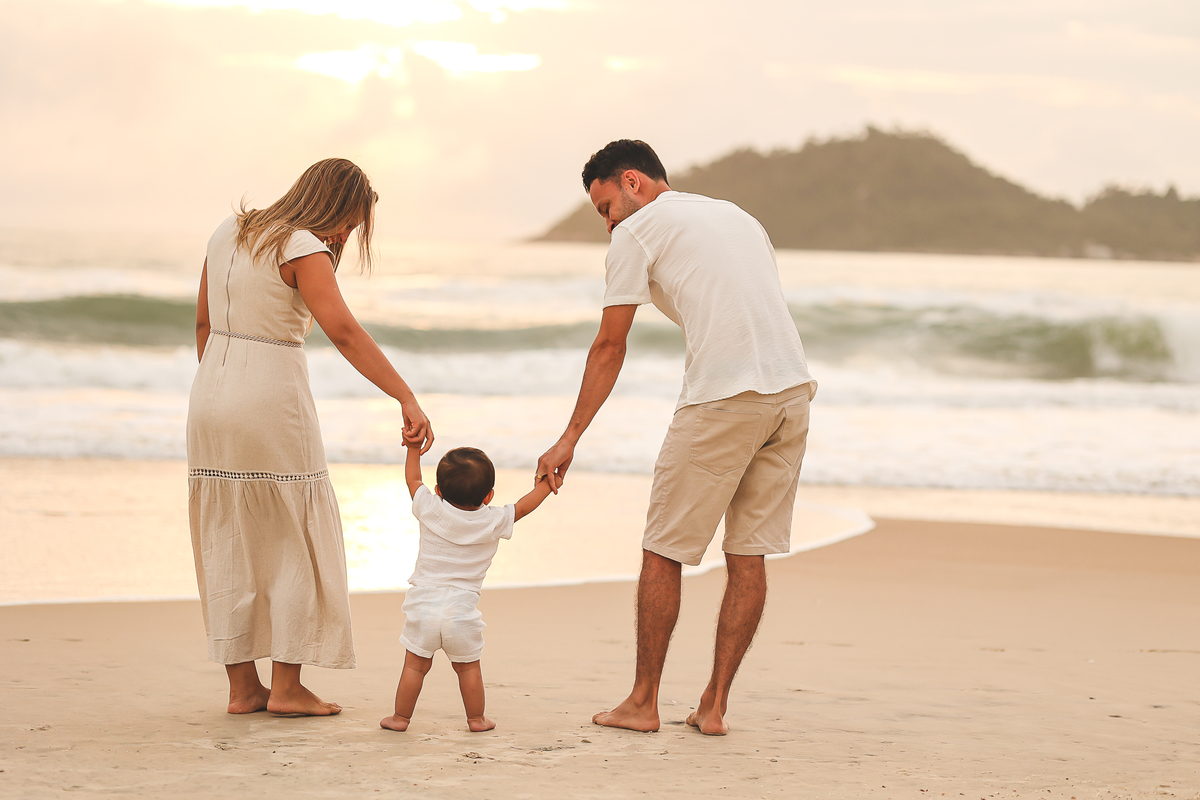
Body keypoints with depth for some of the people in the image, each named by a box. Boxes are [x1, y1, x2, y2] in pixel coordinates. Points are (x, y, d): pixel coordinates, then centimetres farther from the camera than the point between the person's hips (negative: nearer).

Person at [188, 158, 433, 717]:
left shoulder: (229, 232, 10)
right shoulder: (302, 249, -13)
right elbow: (342, 331, -26)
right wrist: (408, 400, -31)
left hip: (212, 397, 7)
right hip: (272, 401, -7)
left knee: (228, 545, 11)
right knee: (294, 542, 4)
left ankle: (241, 686, 14)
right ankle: (286, 686, 3)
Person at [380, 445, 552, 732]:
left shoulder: (431, 511, -3)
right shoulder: (493, 522, -4)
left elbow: (413, 478, 13)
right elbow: (523, 506, 12)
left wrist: (414, 446, 25)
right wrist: (546, 483, 27)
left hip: (424, 605, 0)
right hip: (462, 609, 0)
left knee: (415, 665, 8)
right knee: (468, 667, 15)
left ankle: (401, 717, 14)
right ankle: (476, 718, 22)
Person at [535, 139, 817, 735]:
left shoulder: (637, 232, 5)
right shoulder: (735, 215, 26)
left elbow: (610, 347, 4)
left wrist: (570, 438, 9)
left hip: (724, 396, -7)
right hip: (794, 391, 7)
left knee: (663, 551, 6)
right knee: (748, 556, 10)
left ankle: (642, 703, 11)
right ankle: (714, 706, 11)